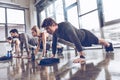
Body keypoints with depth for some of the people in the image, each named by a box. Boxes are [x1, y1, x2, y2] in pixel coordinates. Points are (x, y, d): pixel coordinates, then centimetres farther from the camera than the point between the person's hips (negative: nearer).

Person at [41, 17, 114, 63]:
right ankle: (107, 46, 64)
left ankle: (109, 45, 54)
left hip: (85, 35, -8)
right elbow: (54, 43, -4)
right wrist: (53, 55, 0)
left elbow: (75, 39, -55)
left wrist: (82, 56, -59)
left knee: (98, 41, 21)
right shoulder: (55, 33, -19)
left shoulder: (65, 25, -45)